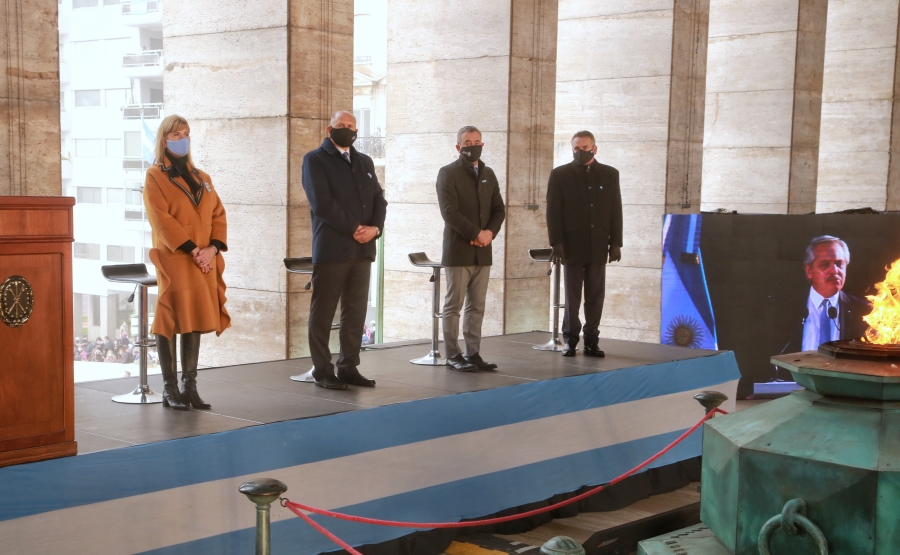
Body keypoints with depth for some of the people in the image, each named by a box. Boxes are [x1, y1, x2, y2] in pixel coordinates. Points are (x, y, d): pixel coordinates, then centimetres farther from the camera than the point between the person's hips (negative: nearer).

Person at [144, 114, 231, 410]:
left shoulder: (202, 178, 17)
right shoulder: (155, 176, 0)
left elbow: (218, 215, 11)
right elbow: (161, 219, -10)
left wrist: (213, 248, -7)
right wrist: (192, 249, -17)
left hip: (204, 261, 5)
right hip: (173, 259, -5)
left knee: (196, 320, 5)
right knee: (171, 321, -4)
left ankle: (189, 385, 10)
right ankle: (170, 388, 1)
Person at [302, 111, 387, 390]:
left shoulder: (364, 162, 19)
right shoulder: (315, 160, 0)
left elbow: (379, 199, 12)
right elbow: (322, 203, -12)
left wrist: (375, 227, -7)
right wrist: (354, 229, -14)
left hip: (362, 249, 6)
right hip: (331, 249, -6)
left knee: (356, 311, 7)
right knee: (323, 312, -1)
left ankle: (349, 367, 14)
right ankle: (322, 370, 6)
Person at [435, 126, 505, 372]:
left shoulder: (488, 174, 15)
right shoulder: (448, 173, -3)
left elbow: (499, 210, 13)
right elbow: (450, 212, -13)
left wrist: (490, 232, -6)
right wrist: (477, 234, -16)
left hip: (482, 251, 5)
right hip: (458, 251, -5)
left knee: (477, 306, 6)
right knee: (453, 306, -1)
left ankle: (473, 353, 11)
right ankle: (453, 356, 4)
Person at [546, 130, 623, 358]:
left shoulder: (610, 174, 8)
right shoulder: (560, 174, 3)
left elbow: (615, 211, 7)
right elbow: (553, 211, -1)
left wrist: (615, 243, 1)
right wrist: (557, 243, -9)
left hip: (598, 247, 2)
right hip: (572, 245, -2)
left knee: (595, 297, 4)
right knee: (572, 296, 3)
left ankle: (592, 341, 10)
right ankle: (570, 340, 11)